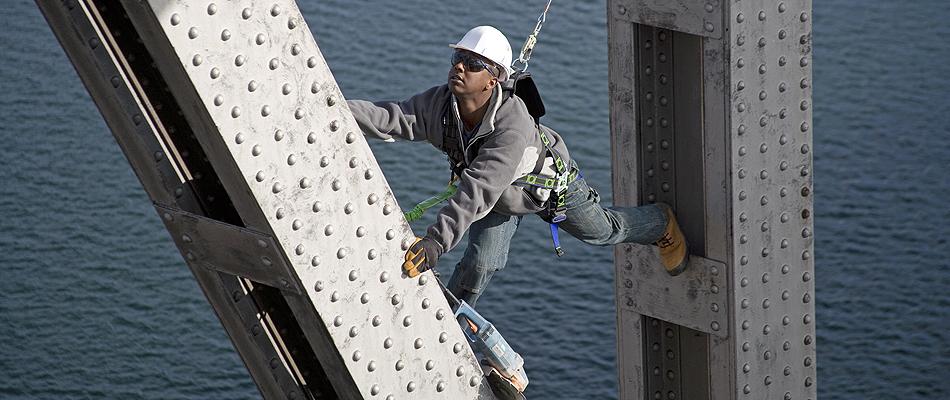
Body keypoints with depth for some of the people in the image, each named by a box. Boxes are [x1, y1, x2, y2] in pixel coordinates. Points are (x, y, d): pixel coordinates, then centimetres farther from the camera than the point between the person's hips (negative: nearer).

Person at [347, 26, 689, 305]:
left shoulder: (513, 126, -50)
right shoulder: (439, 105, -34)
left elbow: (479, 192, -57)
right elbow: (389, 119, -47)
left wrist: (436, 240, -65)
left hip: (551, 185, -3)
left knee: (605, 231, 22)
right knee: (480, 263, -9)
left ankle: (661, 224, 52)